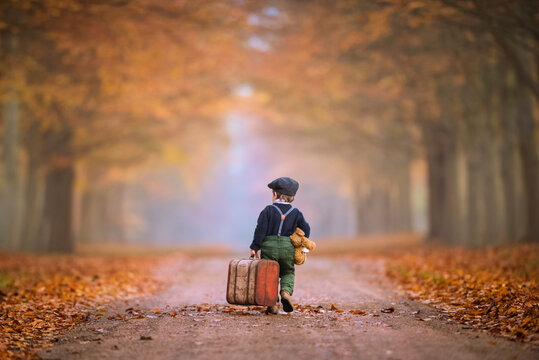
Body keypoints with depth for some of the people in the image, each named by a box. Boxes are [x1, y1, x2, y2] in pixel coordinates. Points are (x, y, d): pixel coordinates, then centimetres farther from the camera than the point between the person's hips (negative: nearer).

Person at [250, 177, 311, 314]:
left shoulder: (268, 210, -1)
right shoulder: (296, 213, 7)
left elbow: (260, 230, -6)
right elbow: (306, 229, 10)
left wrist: (255, 247, -2)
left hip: (269, 246, -2)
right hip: (287, 247, 2)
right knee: (288, 272, 20)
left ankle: (272, 304, 0)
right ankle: (286, 292, -8)